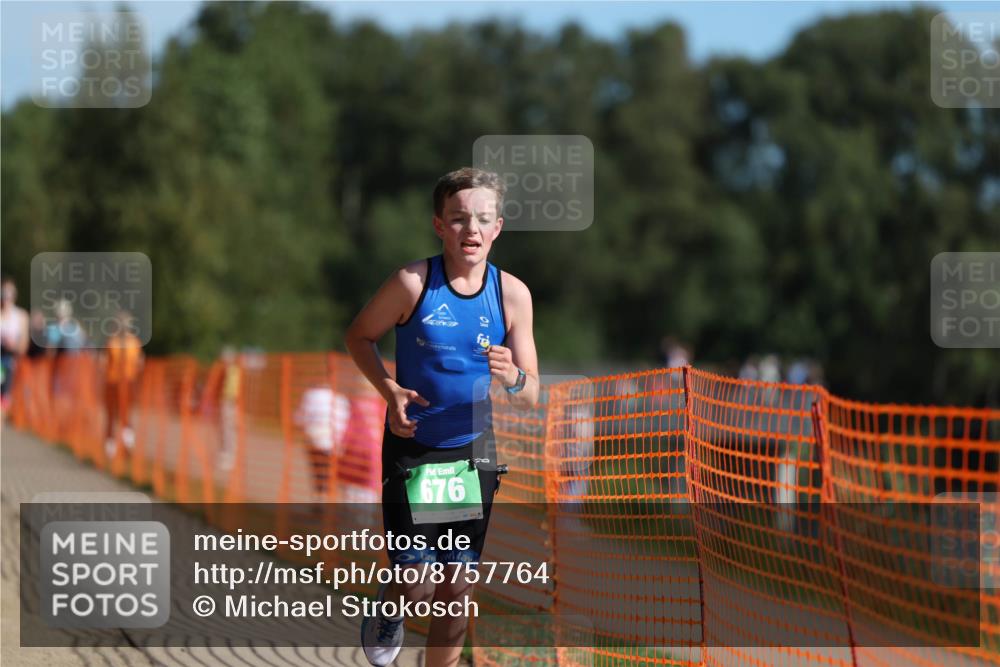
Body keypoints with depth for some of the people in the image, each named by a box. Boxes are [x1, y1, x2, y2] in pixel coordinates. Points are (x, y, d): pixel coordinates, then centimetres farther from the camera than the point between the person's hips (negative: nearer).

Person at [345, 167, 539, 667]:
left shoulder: (512, 294, -6)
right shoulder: (412, 283, -14)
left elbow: (530, 398, -2)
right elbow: (359, 336, 2)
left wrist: (513, 378, -25)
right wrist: (390, 391, -14)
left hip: (473, 452, 3)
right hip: (412, 450, -3)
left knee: (458, 589, 5)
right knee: (417, 586, -7)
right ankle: (387, 609, 29)